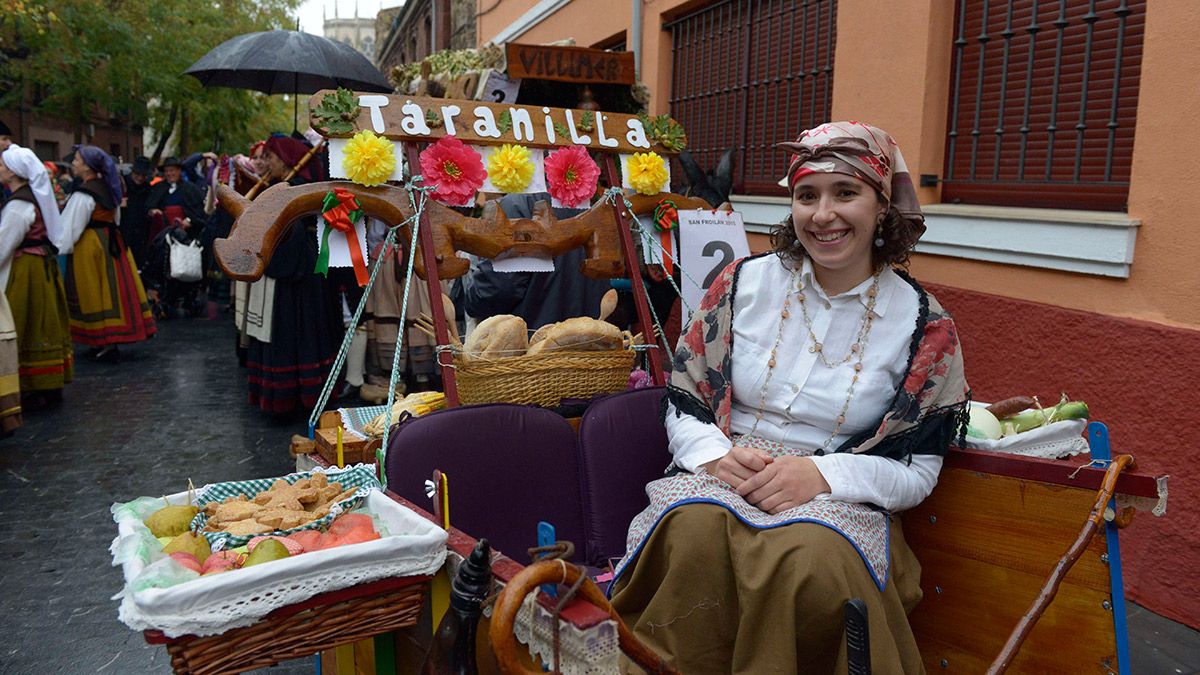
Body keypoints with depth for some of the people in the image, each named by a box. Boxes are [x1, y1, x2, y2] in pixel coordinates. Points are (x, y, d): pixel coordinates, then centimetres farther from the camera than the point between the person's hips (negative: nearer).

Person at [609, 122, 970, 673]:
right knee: (693, 534, -35)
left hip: (840, 501, -1)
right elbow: (683, 405, 10)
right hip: (720, 478, 1)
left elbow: (917, 472, 1)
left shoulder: (926, 327, 3)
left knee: (809, 560, -37)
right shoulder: (745, 282, 7)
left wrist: (822, 474, -17)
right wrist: (718, 456, -13)